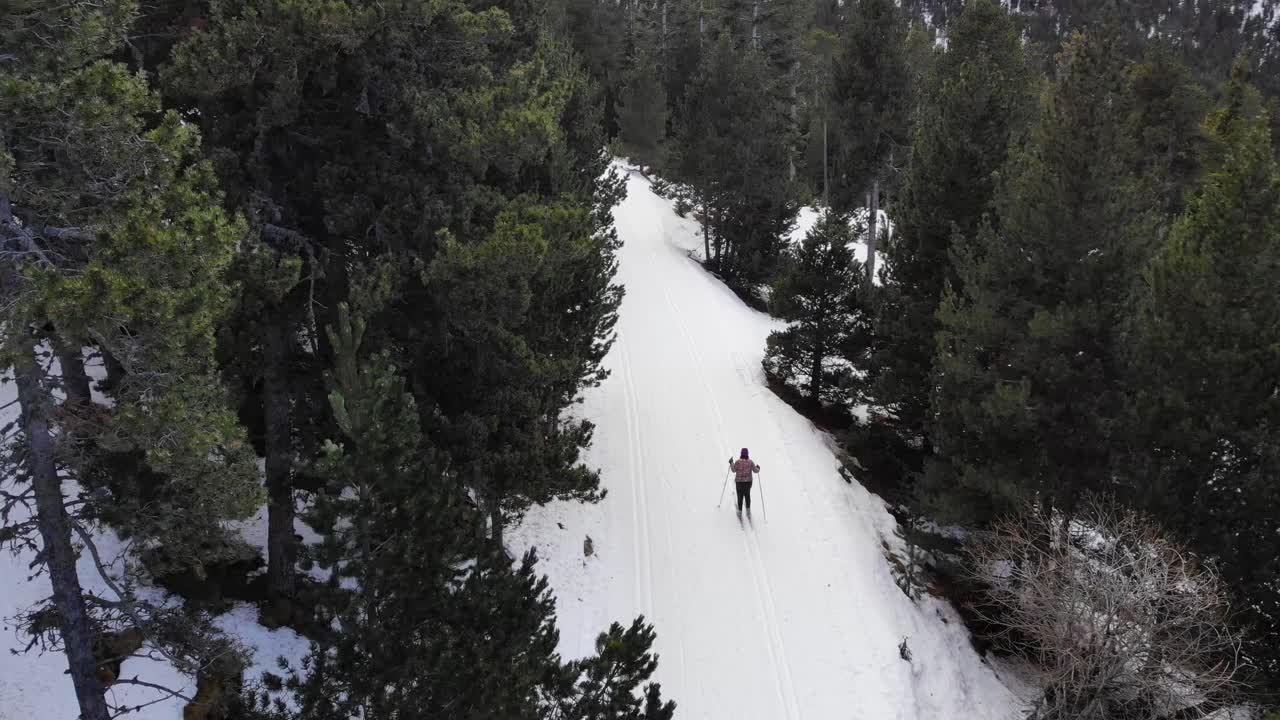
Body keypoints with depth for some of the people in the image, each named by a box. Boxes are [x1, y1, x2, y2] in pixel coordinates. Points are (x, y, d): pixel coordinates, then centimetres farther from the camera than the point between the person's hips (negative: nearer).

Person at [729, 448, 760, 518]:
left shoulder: (738, 462, -14)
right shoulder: (750, 462, -6)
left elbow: (734, 470, -11)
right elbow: (755, 470, -1)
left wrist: (731, 463, 2)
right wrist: (758, 468, 20)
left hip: (739, 481, -2)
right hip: (748, 481, 2)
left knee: (740, 496, 8)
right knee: (747, 495, 22)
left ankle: (740, 512, 12)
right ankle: (748, 509, 16)